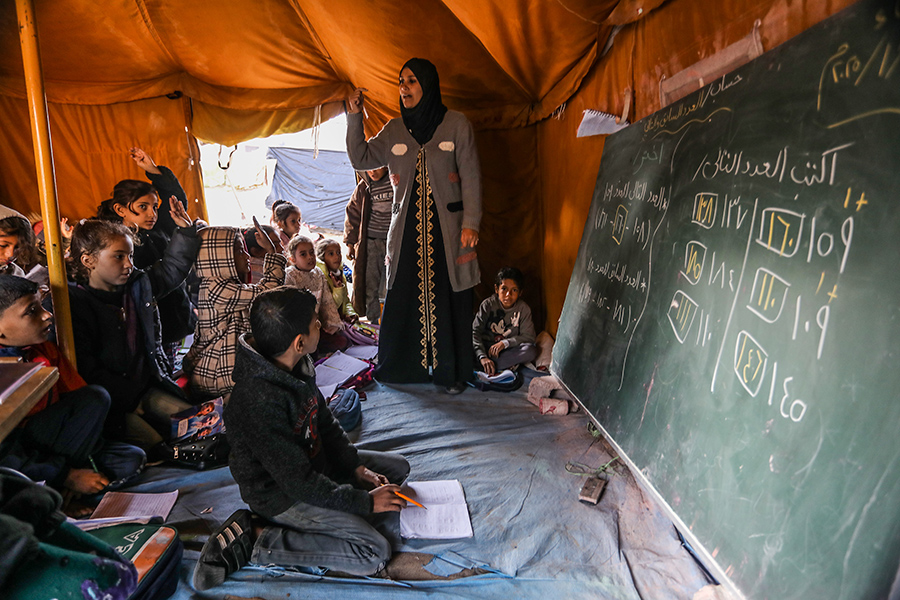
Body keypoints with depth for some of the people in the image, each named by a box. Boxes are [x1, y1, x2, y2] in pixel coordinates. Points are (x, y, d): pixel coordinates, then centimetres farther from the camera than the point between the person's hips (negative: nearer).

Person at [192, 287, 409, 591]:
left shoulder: (296, 365, -6)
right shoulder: (260, 400, -33)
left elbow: (325, 422, 8)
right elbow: (298, 482, -28)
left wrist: (357, 468, -1)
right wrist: (365, 502, -19)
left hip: (313, 461, 9)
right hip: (280, 494, -9)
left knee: (398, 466, 13)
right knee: (374, 552, -18)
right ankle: (256, 539, -8)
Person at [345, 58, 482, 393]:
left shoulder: (457, 125, 0)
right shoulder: (394, 130, 11)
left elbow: (471, 177, -3)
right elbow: (360, 159, 9)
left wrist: (470, 222, -11)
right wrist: (354, 118, 0)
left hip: (446, 227, -3)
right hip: (407, 227, 3)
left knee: (447, 299, 0)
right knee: (403, 297, 5)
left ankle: (450, 372, 13)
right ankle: (402, 367, 21)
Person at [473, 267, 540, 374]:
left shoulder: (523, 309, -5)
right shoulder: (488, 305, -9)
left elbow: (528, 337, -6)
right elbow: (474, 331, -17)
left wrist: (505, 343, -21)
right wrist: (482, 357, -31)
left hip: (509, 349, 2)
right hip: (486, 348, -2)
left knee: (531, 351, -30)